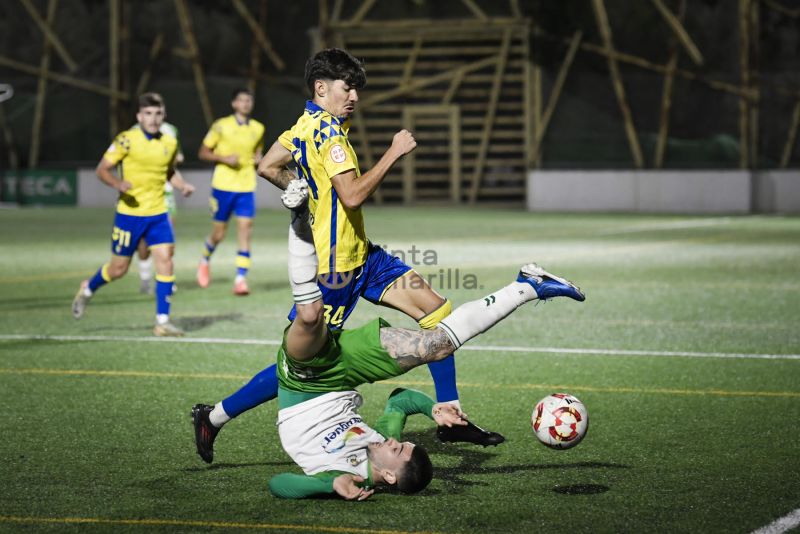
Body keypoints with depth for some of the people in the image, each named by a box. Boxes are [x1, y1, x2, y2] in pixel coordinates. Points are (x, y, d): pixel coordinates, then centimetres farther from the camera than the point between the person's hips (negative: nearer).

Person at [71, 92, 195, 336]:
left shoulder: (170, 142, 5)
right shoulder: (127, 140, -10)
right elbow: (102, 169, -7)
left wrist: (182, 185, 4)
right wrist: (118, 183, -26)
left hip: (158, 214, 4)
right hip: (129, 213, -4)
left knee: (165, 260, -10)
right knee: (119, 268, 6)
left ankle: (162, 321, -5)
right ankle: (88, 289, 38)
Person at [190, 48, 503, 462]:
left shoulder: (307, 124, 9)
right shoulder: (327, 130, -19)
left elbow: (268, 168, 19)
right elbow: (353, 195, -28)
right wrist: (393, 152, -21)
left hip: (360, 255, 10)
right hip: (336, 265, -10)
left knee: (437, 311, 4)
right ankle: (216, 417, 12)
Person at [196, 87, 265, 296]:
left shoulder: (258, 128, 7)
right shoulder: (221, 126, -3)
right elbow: (203, 152, 1)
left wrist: (258, 158, 0)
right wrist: (224, 158, -15)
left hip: (246, 187, 2)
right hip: (223, 185, -2)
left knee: (245, 230, -11)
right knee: (218, 233, 6)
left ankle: (241, 279, -11)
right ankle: (205, 260, 38)